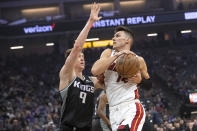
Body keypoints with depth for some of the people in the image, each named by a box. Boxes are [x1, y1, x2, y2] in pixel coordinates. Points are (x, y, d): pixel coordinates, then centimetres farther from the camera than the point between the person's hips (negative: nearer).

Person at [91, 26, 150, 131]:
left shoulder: (138, 60, 5)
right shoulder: (109, 53, 9)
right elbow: (95, 71, -11)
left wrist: (140, 79, -3)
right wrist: (116, 55, -14)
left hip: (131, 108, -4)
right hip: (114, 110, 4)